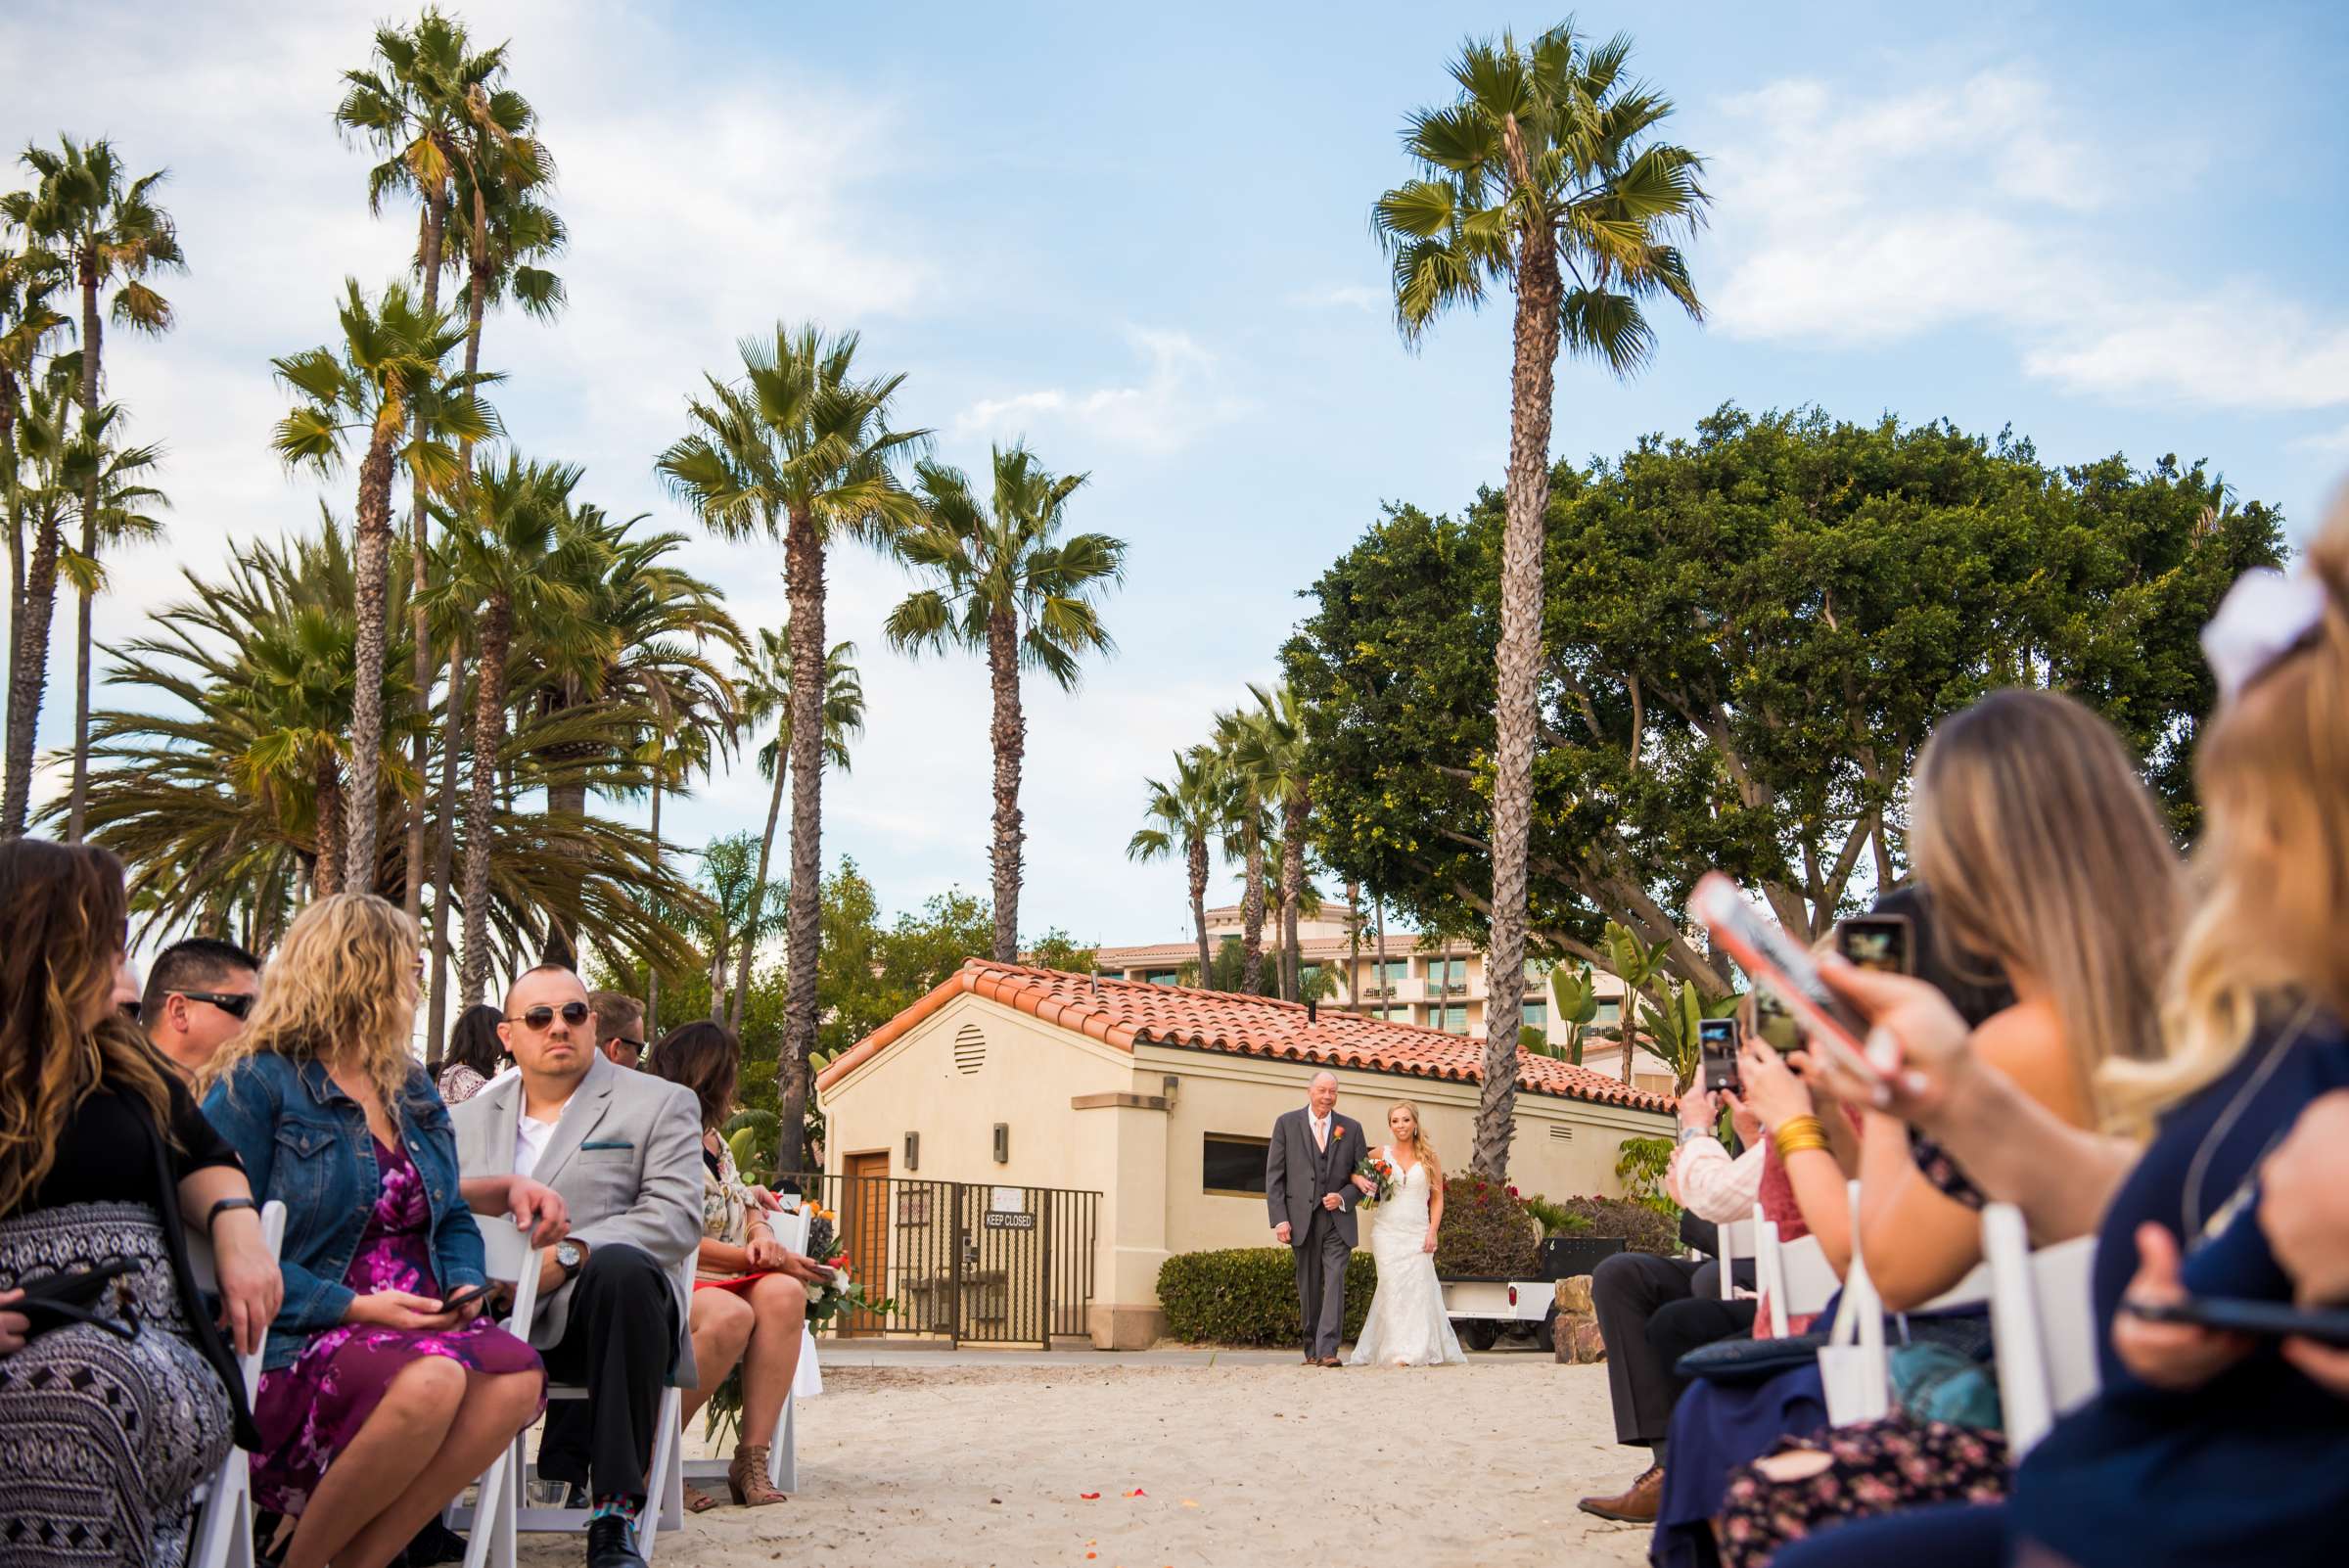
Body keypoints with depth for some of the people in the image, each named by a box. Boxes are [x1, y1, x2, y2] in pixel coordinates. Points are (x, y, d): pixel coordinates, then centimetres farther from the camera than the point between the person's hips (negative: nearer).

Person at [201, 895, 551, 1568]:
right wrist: (354, 1306, -17)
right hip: (297, 1343, -6)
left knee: (517, 1373, -26)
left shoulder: (412, 1090, 21)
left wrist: (464, 1284, 2)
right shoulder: (255, 1084, -2)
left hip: (421, 1328, 6)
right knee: (430, 1379, -36)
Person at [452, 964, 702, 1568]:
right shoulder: (471, 1117, 22)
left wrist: (566, 1257, -20)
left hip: (594, 1316, -2)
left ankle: (615, 1516, -32)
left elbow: (677, 1218, -6)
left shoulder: (659, 1104, 8)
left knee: (620, 1265, -38)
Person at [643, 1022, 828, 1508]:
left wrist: (763, 1234, 2)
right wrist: (752, 1257, -11)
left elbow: (745, 1204, 27)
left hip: (731, 1281, 8)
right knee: (731, 1315, -37)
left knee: (784, 1293, -23)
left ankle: (752, 1456, -28)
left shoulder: (712, 1138, 22)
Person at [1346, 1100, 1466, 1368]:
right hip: (1387, 1232, 0)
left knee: (1418, 1287, -6)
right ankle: (1396, 1352, -2)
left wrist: (1433, 1232, -2)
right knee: (1392, 1288, -6)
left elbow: (1437, 1198, 9)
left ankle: (1420, 1351, 2)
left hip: (1417, 1233, 0)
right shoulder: (1380, 1155, 7)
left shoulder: (1429, 1157, 7)